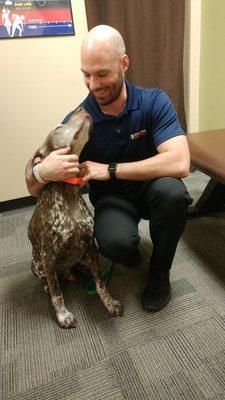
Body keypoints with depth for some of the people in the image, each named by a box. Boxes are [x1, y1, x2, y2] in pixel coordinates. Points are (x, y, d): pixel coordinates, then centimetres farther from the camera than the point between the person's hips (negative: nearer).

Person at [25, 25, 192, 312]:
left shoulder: (154, 102, -16)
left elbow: (179, 163, -31)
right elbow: (33, 189, -13)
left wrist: (109, 170, -30)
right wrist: (42, 172, -39)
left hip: (150, 189, 1)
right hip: (111, 198, 0)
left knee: (172, 191, -34)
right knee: (116, 243, -33)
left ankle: (159, 271, -5)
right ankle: (130, 256, 8)